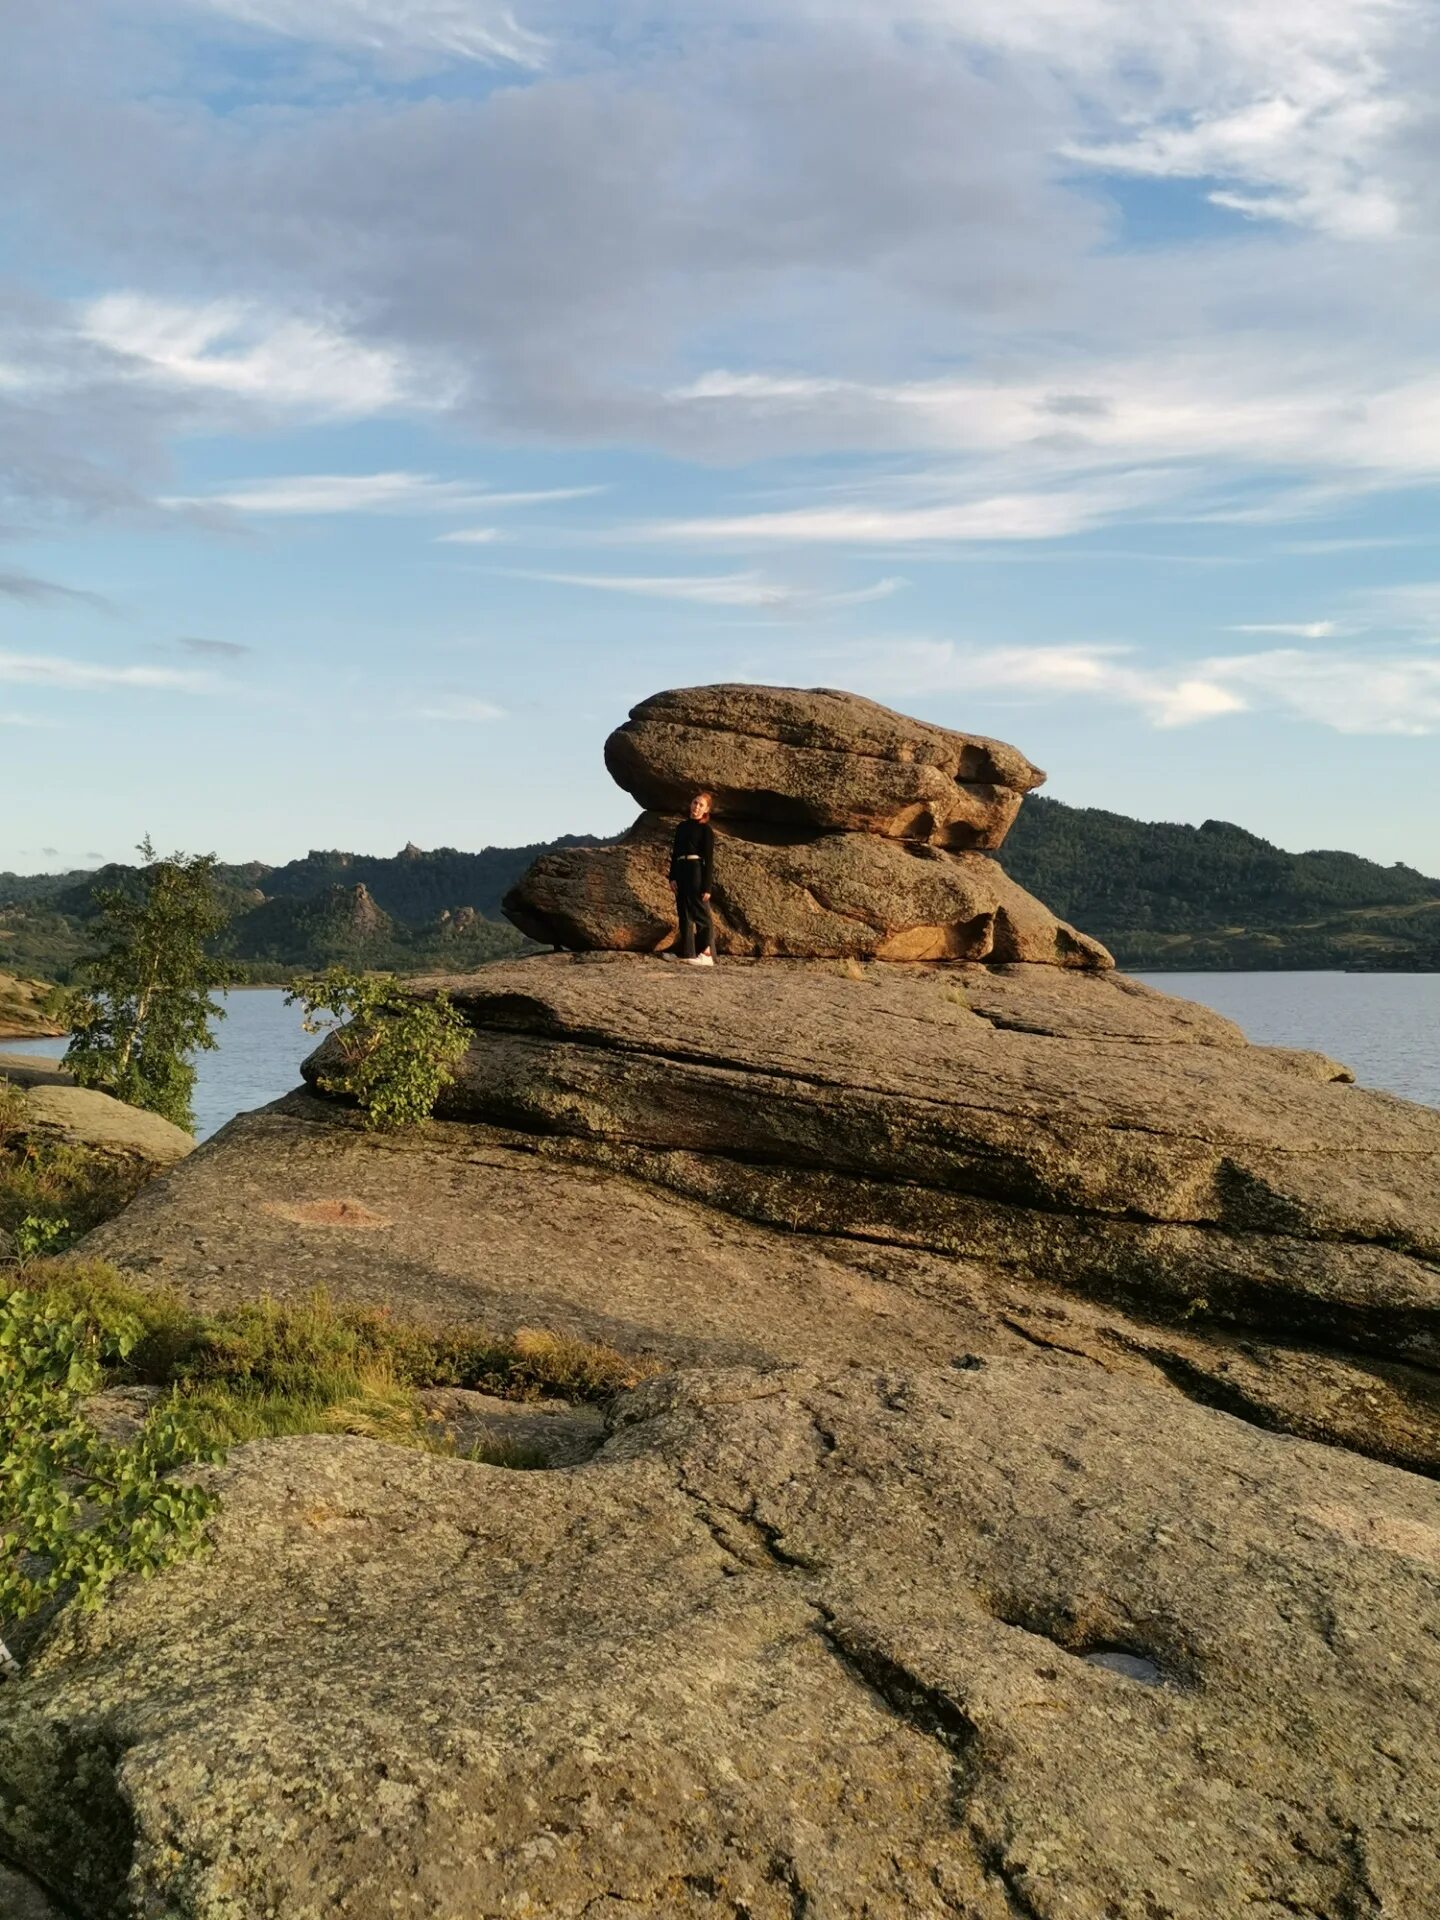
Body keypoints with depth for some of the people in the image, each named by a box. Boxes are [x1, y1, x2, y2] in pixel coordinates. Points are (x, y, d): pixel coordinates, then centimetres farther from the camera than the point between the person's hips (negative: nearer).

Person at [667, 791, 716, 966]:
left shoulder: (706, 829, -3)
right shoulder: (682, 826, 15)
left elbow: (709, 859, -7)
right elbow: (675, 852, 15)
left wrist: (707, 886, -13)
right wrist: (672, 877, 4)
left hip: (696, 872, -7)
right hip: (681, 871, 7)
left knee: (700, 913, -7)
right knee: (684, 913, 9)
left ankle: (707, 954, -6)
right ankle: (686, 951, 14)